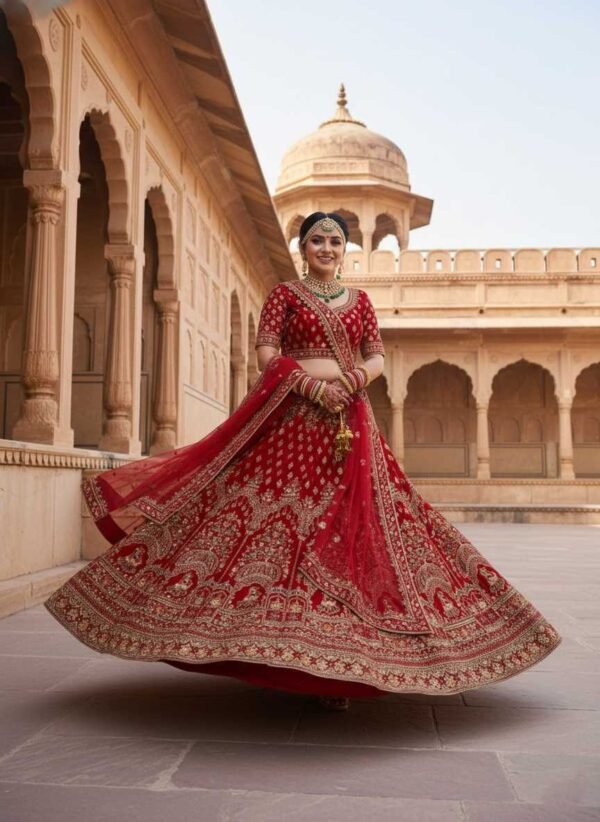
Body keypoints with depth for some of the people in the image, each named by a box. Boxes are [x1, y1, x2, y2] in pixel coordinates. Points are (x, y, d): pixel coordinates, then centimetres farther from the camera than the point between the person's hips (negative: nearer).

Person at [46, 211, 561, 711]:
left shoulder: (359, 299, 17)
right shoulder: (285, 294, 8)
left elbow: (378, 357, 12)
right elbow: (267, 354, -2)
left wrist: (355, 379, -9)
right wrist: (314, 388, -14)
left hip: (349, 421, 3)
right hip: (292, 418, -3)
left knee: (347, 525, -2)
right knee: (284, 518, -8)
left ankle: (336, 659, 5)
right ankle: (280, 649, 3)